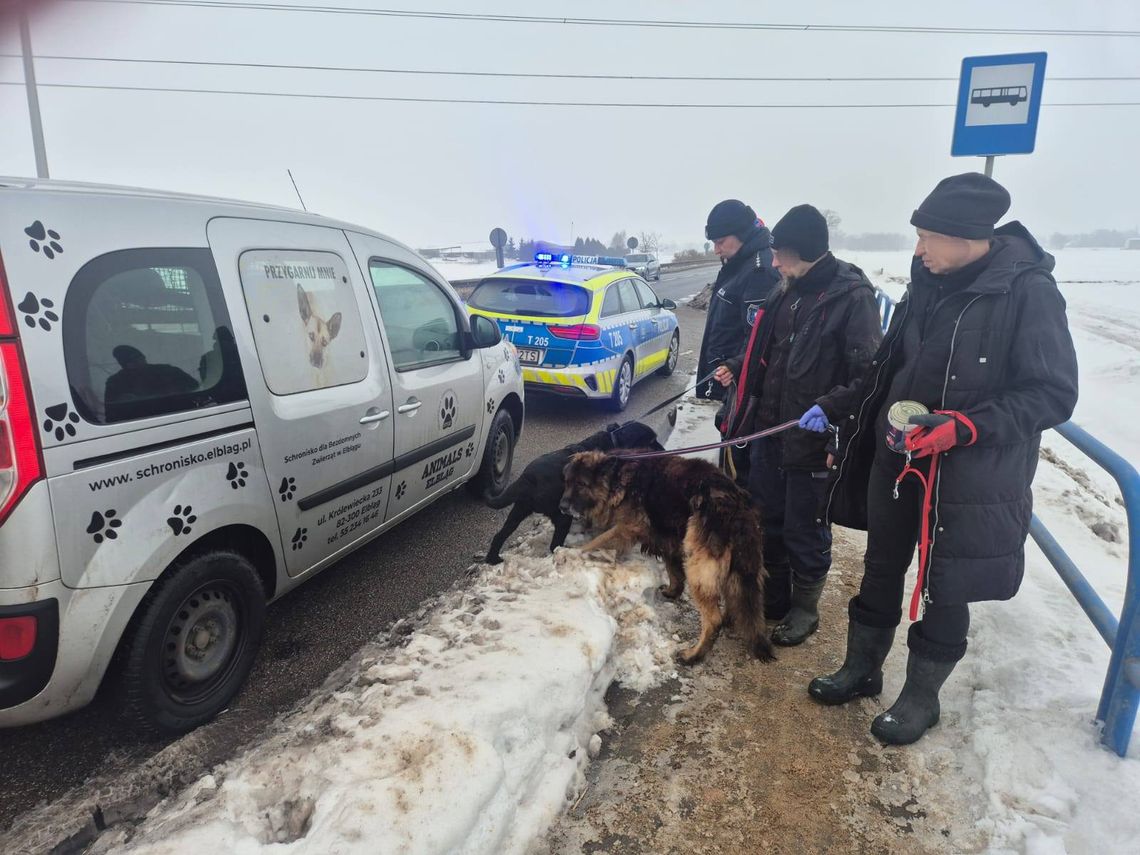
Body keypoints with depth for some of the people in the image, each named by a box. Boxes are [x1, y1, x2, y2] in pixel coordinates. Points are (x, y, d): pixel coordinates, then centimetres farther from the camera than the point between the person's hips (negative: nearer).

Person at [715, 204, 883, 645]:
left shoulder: (852, 297, -16)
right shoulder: (787, 291, 7)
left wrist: (829, 406, -31)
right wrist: (737, 367, 9)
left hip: (812, 439, -7)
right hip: (769, 428, 8)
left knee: (805, 530, 8)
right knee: (766, 518, 19)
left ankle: (805, 608, 31)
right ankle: (773, 596, 39)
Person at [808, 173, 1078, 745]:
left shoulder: (1028, 292, -16)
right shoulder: (928, 284, 2)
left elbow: (1053, 394, -16)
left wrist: (963, 428, -25)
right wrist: (835, 406, 8)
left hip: (971, 478, -6)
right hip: (897, 459, 6)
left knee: (944, 590, 11)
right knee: (881, 570, 18)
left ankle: (921, 697, 33)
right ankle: (861, 669, 39)